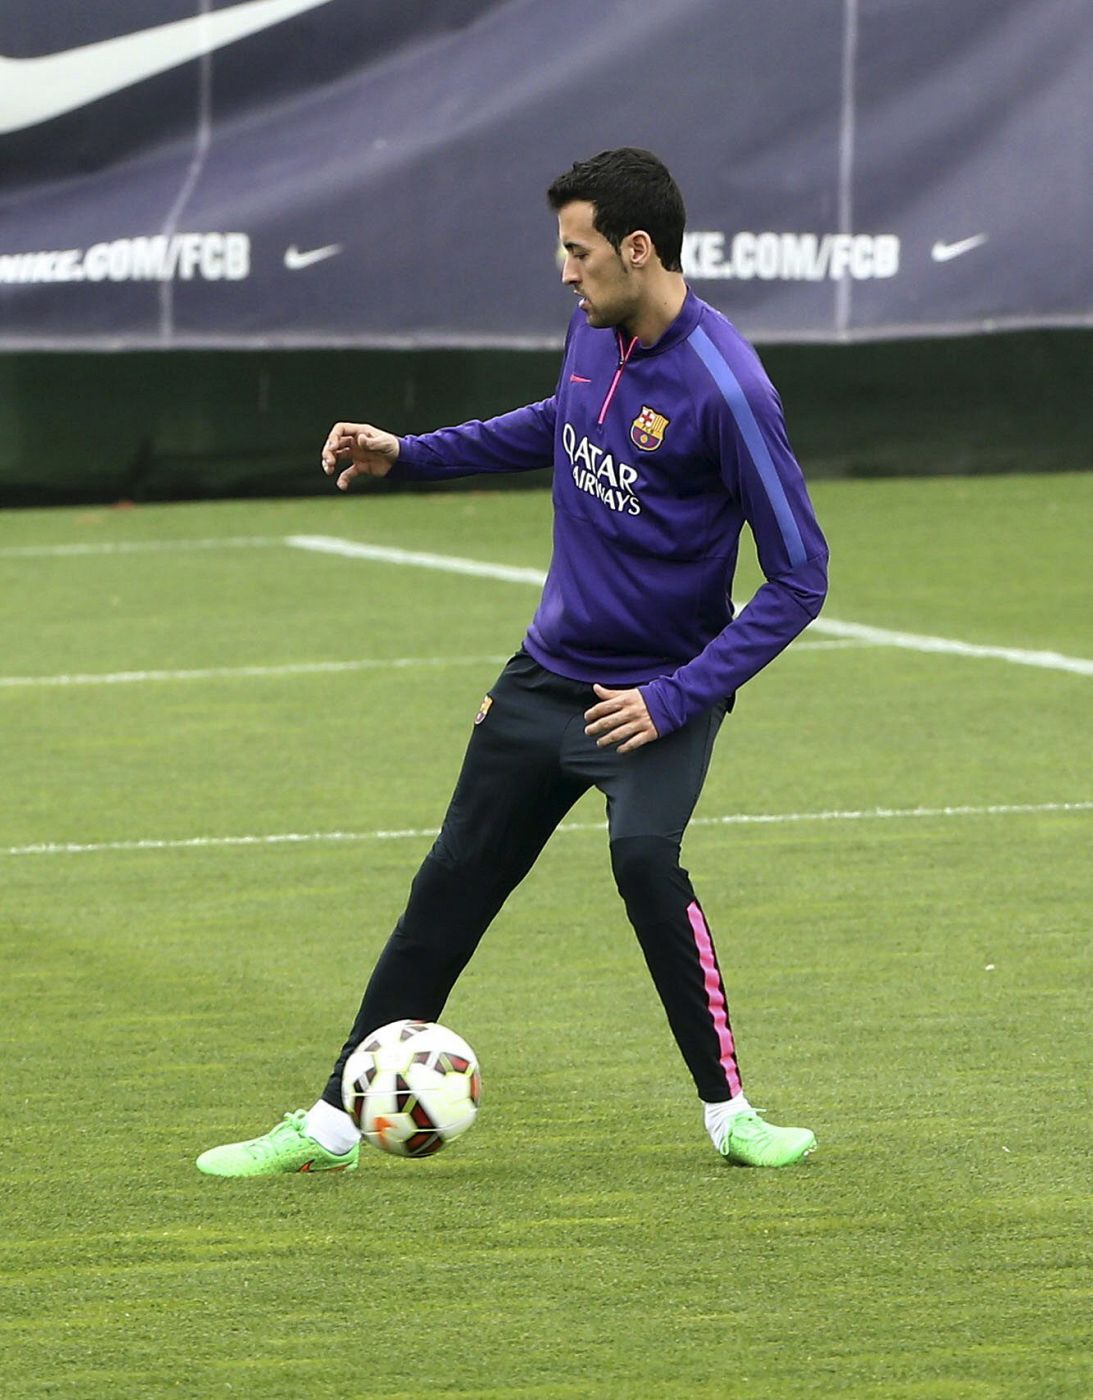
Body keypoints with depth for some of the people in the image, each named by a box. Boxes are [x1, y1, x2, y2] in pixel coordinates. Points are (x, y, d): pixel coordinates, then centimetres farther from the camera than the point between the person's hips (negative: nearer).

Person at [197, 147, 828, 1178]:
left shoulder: (723, 386, -24)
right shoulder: (595, 331, -2)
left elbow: (798, 577, -20)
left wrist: (677, 698, -24)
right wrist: (410, 454, 18)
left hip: (655, 692, -7)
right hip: (546, 674, 7)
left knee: (644, 857, -30)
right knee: (451, 886, 8)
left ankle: (730, 1113, -15)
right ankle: (332, 1126, 17)